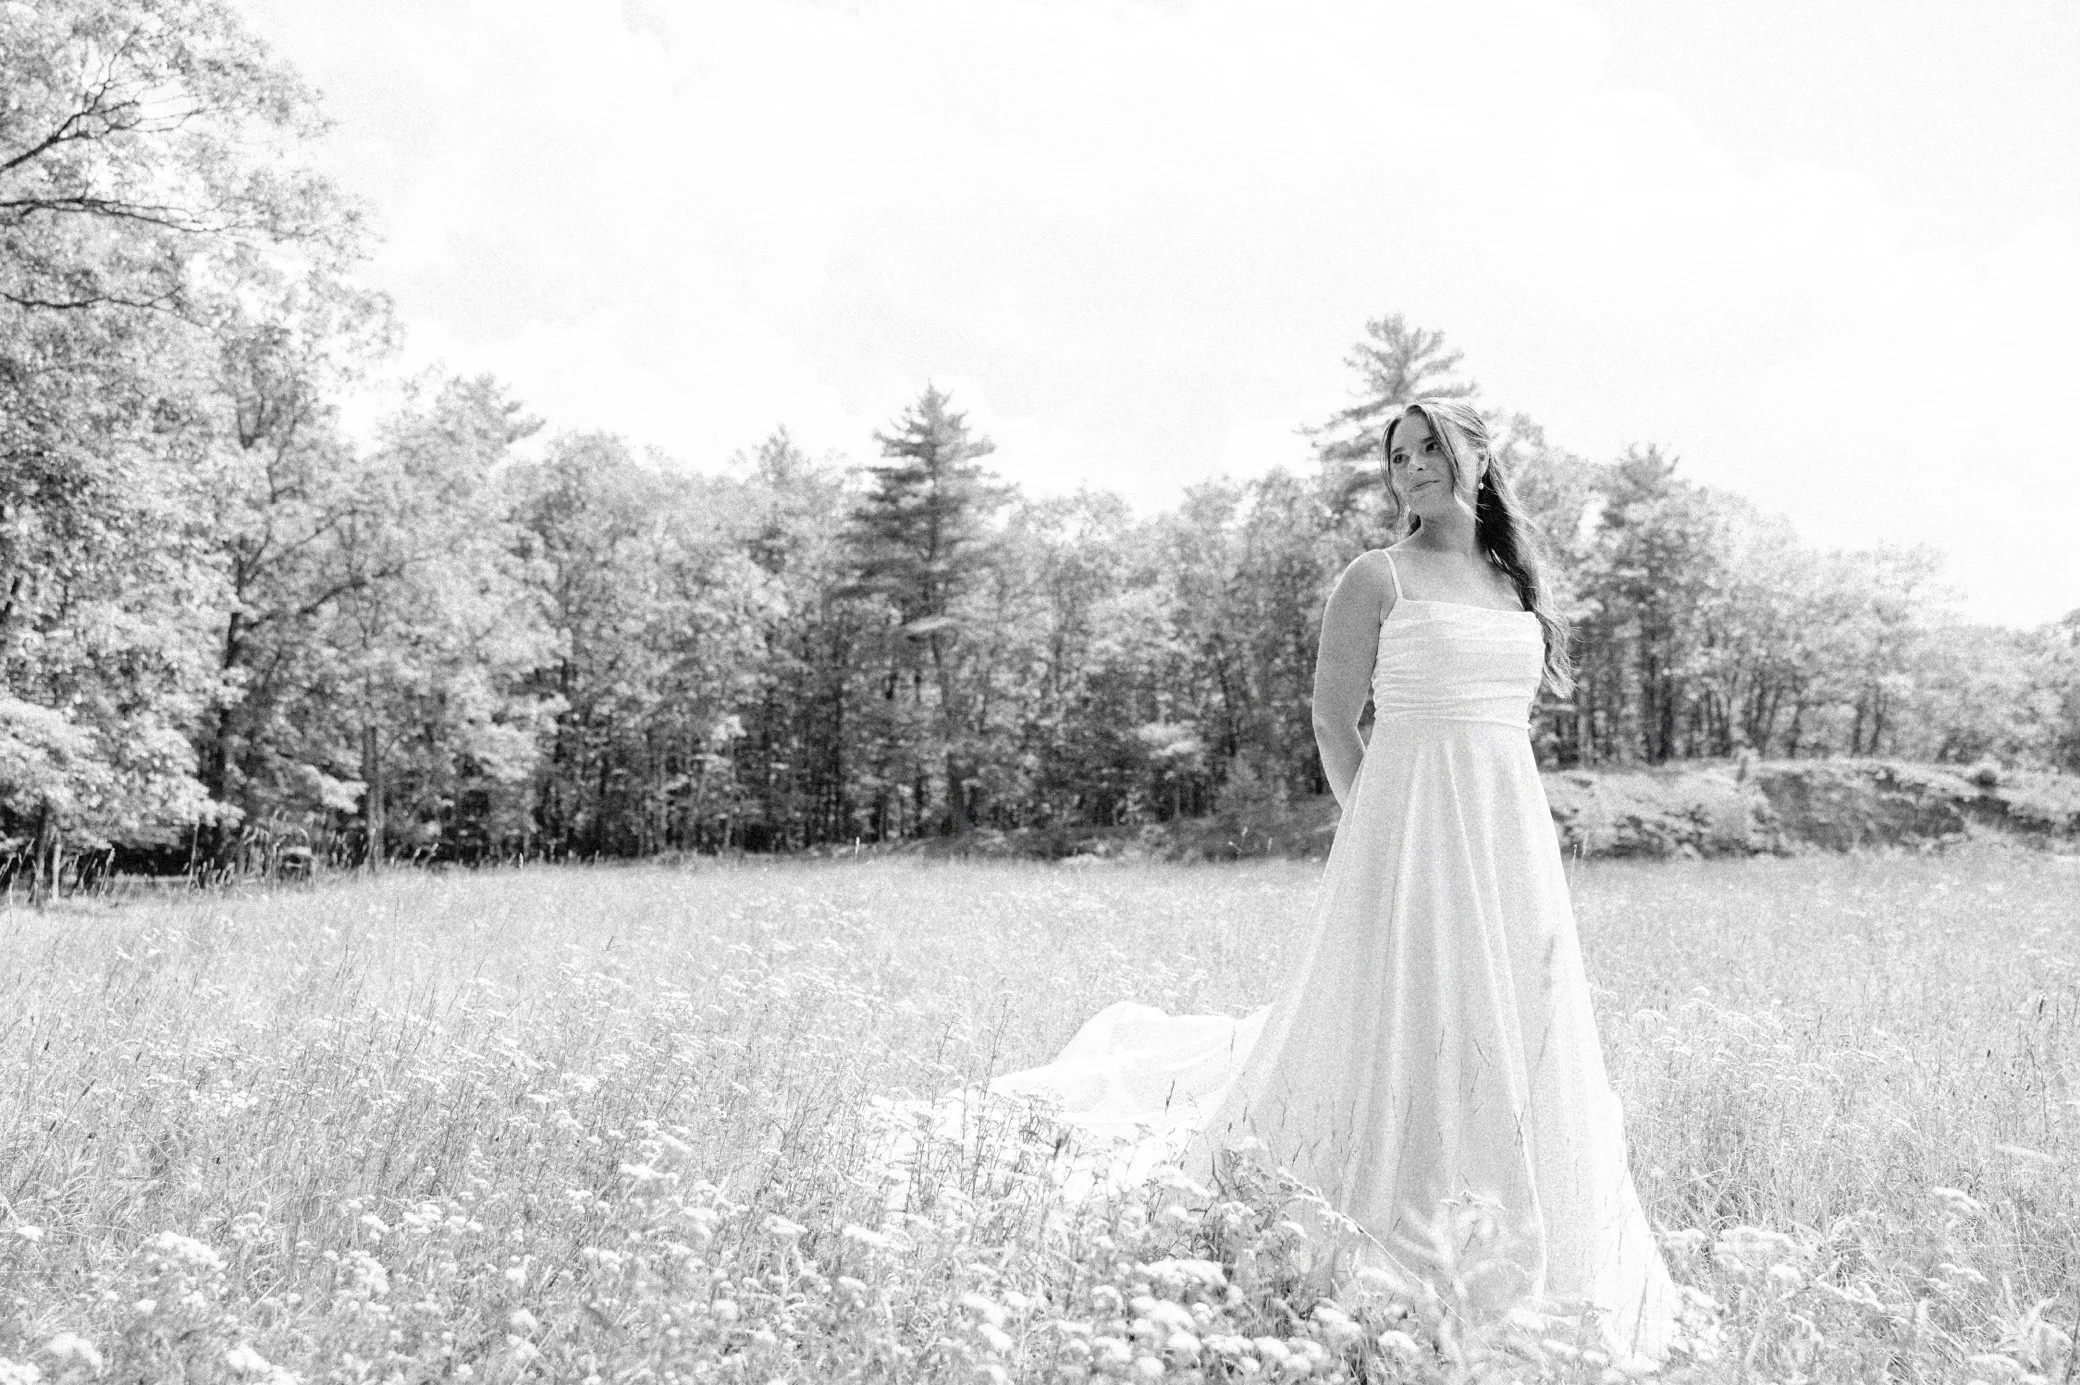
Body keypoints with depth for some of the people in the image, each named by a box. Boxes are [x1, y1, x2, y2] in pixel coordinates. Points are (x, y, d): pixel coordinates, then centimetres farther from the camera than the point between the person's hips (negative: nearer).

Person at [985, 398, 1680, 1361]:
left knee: (1506, 1056, 10)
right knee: (1401, 1041, -3)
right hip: (1409, 838, -6)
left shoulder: (1516, 583, 15)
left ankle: (1516, 1278, 25)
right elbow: (1332, 725, -5)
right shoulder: (1377, 578, -2)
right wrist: (1377, 834, -9)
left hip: (1512, 840, 6)